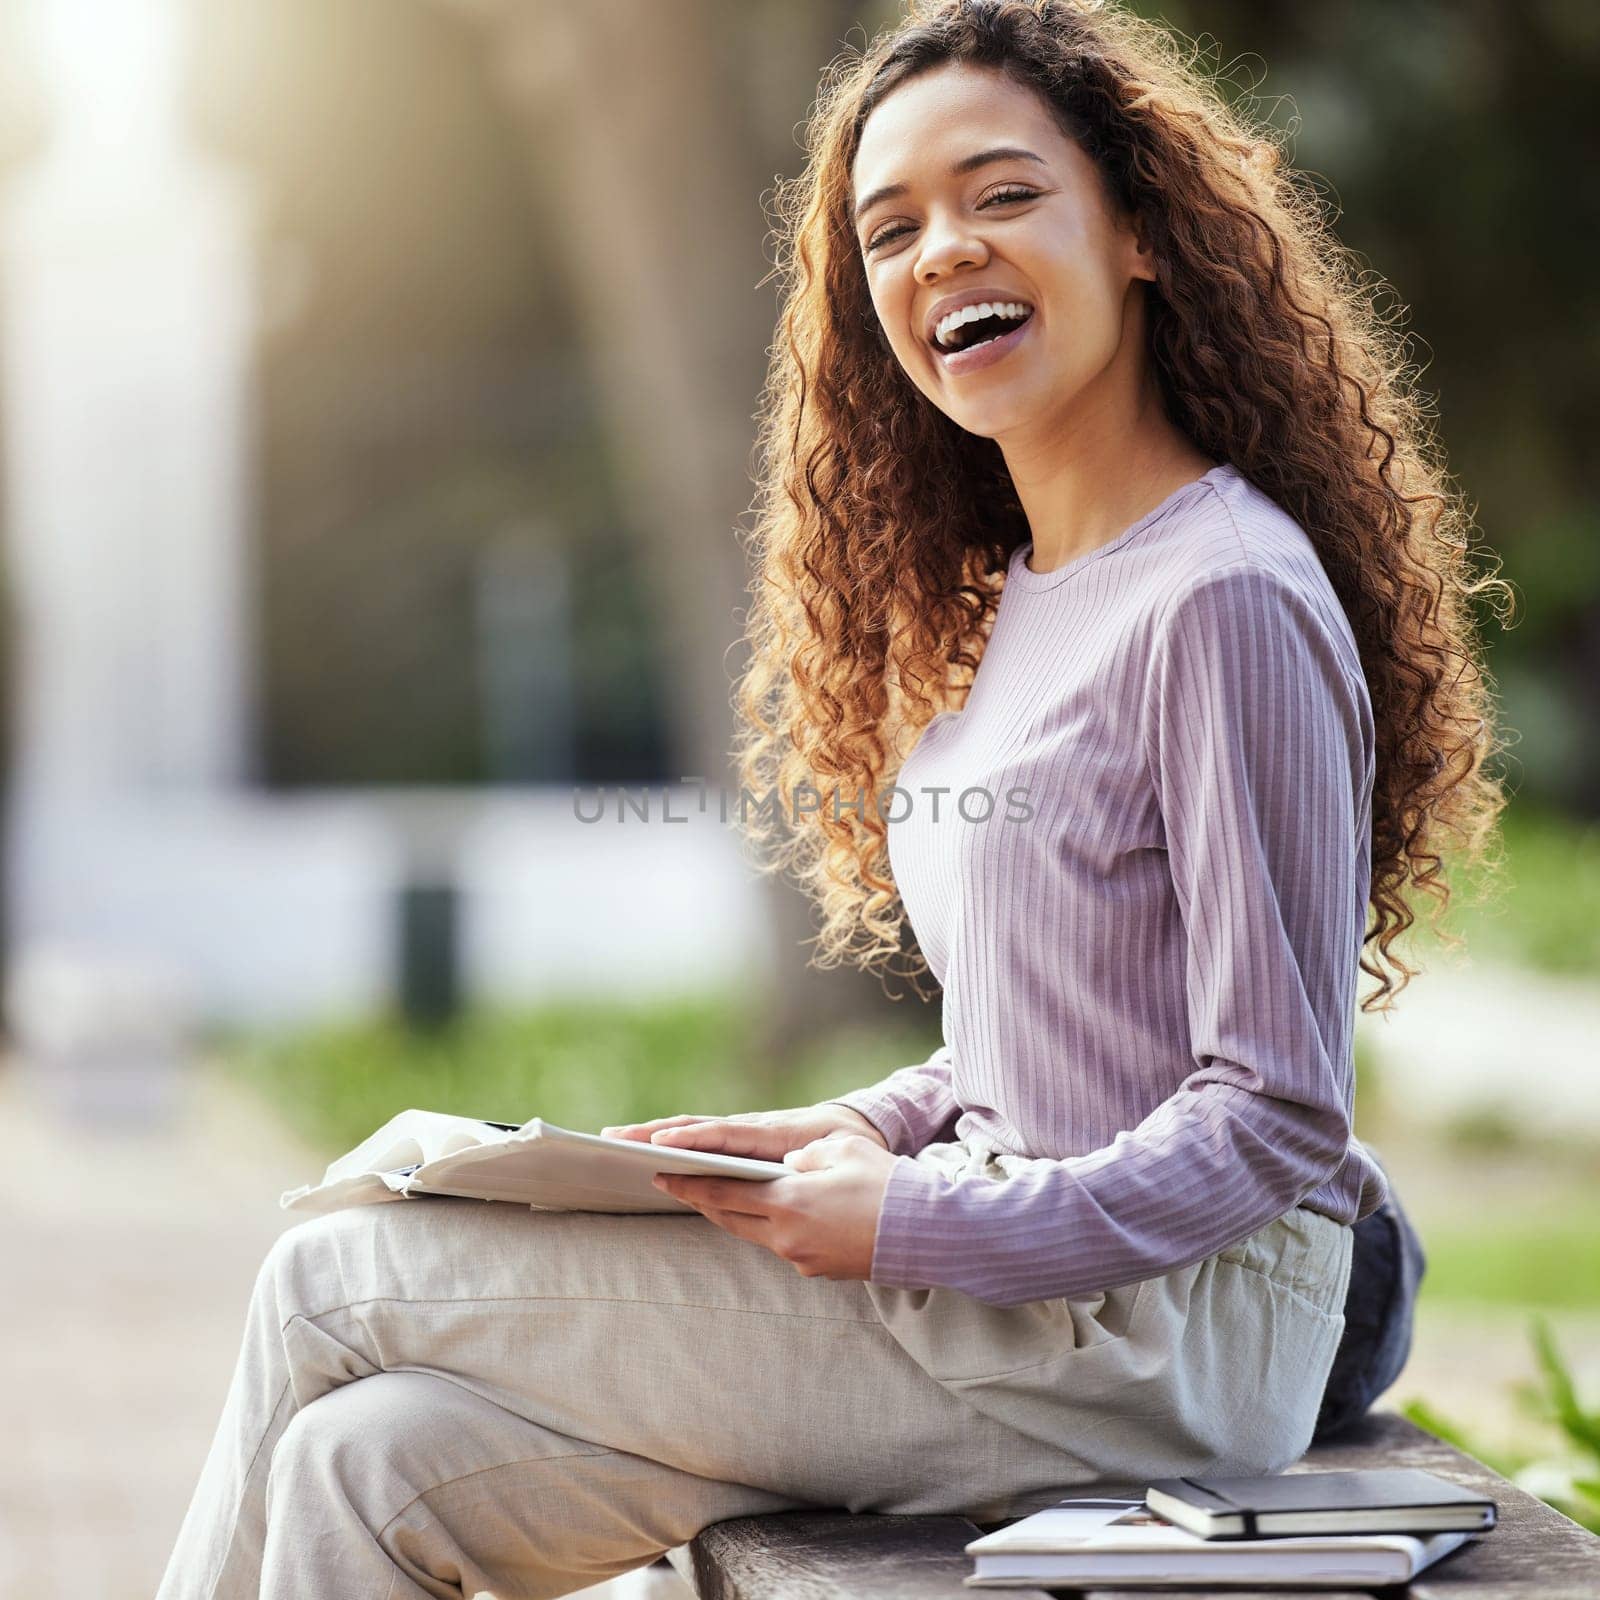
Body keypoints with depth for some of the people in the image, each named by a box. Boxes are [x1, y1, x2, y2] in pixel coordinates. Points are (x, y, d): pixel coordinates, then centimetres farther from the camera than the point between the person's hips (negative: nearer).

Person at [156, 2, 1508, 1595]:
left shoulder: (1226, 600, -15)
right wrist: (871, 1127, 4)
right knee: (368, 1467, -5)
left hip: (1161, 1334, -8)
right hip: (1018, 1277, 8)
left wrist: (914, 1224, -19)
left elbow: (1270, 1118, -17)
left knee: (331, 1283, -7)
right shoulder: (1004, 598, 14)